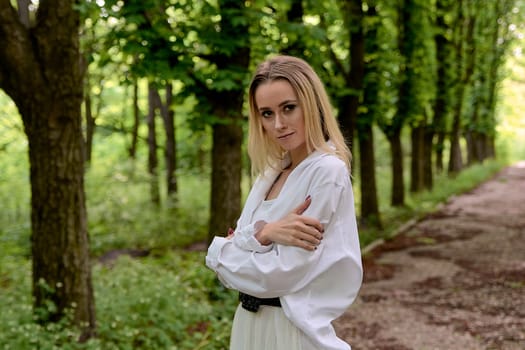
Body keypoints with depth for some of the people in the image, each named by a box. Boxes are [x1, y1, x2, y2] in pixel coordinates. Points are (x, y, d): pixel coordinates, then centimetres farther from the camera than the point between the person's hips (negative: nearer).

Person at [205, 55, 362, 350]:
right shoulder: (271, 173, 6)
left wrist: (220, 253, -7)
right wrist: (265, 234, -19)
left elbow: (283, 274, -22)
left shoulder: (328, 172, -17)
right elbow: (231, 262, 0)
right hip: (249, 324, 7)